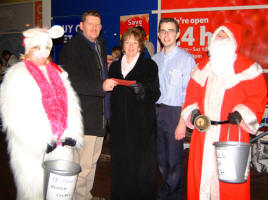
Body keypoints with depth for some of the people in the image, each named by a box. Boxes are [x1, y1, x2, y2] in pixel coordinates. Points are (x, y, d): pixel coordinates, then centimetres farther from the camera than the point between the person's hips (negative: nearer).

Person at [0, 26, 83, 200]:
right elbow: (16, 116, -11)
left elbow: (71, 105, 10)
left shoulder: (58, 72, 14)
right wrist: (41, 143, -16)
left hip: (61, 145, 5)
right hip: (31, 150, -5)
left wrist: (71, 134, -4)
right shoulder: (17, 75, -3)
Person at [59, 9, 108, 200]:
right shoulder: (71, 48, -9)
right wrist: (102, 86, -22)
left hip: (99, 115, 8)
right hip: (84, 115, -8)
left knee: (92, 161, 16)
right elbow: (73, 82, -19)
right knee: (83, 163, -5)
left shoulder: (100, 45, 18)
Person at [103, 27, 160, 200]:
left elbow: (155, 94, -6)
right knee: (120, 162, 6)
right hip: (120, 123, 4)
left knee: (141, 162, -3)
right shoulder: (115, 66, 16)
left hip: (142, 123, -3)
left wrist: (142, 90, -22)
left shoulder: (149, 65, 3)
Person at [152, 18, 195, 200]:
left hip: (175, 111, -6)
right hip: (156, 111, 6)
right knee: (161, 155, 15)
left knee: (174, 157, 0)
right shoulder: (155, 59, 12)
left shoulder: (186, 58, -6)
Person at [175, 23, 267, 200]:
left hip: (231, 134, -4)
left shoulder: (247, 68, 1)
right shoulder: (203, 67, 16)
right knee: (200, 173, 7)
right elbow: (192, 94, 16)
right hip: (203, 134, 4)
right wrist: (194, 111, -2)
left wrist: (240, 113, -18)